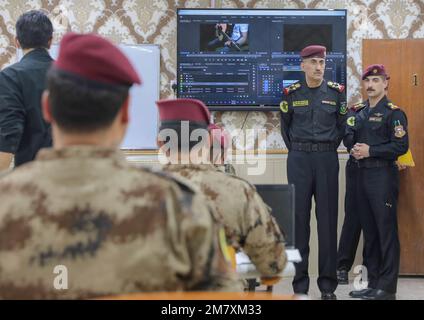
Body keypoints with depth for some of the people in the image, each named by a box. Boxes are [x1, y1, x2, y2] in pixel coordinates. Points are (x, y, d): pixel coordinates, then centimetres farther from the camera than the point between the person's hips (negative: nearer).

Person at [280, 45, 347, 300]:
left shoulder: (336, 92, 2)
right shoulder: (292, 93, 2)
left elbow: (341, 126, 12)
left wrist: (328, 151, 10)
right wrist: (297, 151, 11)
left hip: (327, 159, 0)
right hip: (299, 159, 0)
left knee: (328, 219, 1)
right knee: (299, 218, 1)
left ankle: (328, 284, 8)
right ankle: (300, 283, 8)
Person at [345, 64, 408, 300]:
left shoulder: (393, 112, -6)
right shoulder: (360, 112, 15)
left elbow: (401, 146, -13)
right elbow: (348, 138, 17)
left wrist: (370, 151, -15)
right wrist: (354, 148, -5)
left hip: (384, 176, -8)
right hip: (363, 174, 8)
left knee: (387, 232, -4)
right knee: (369, 231, 11)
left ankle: (387, 288, -1)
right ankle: (373, 283, 20)